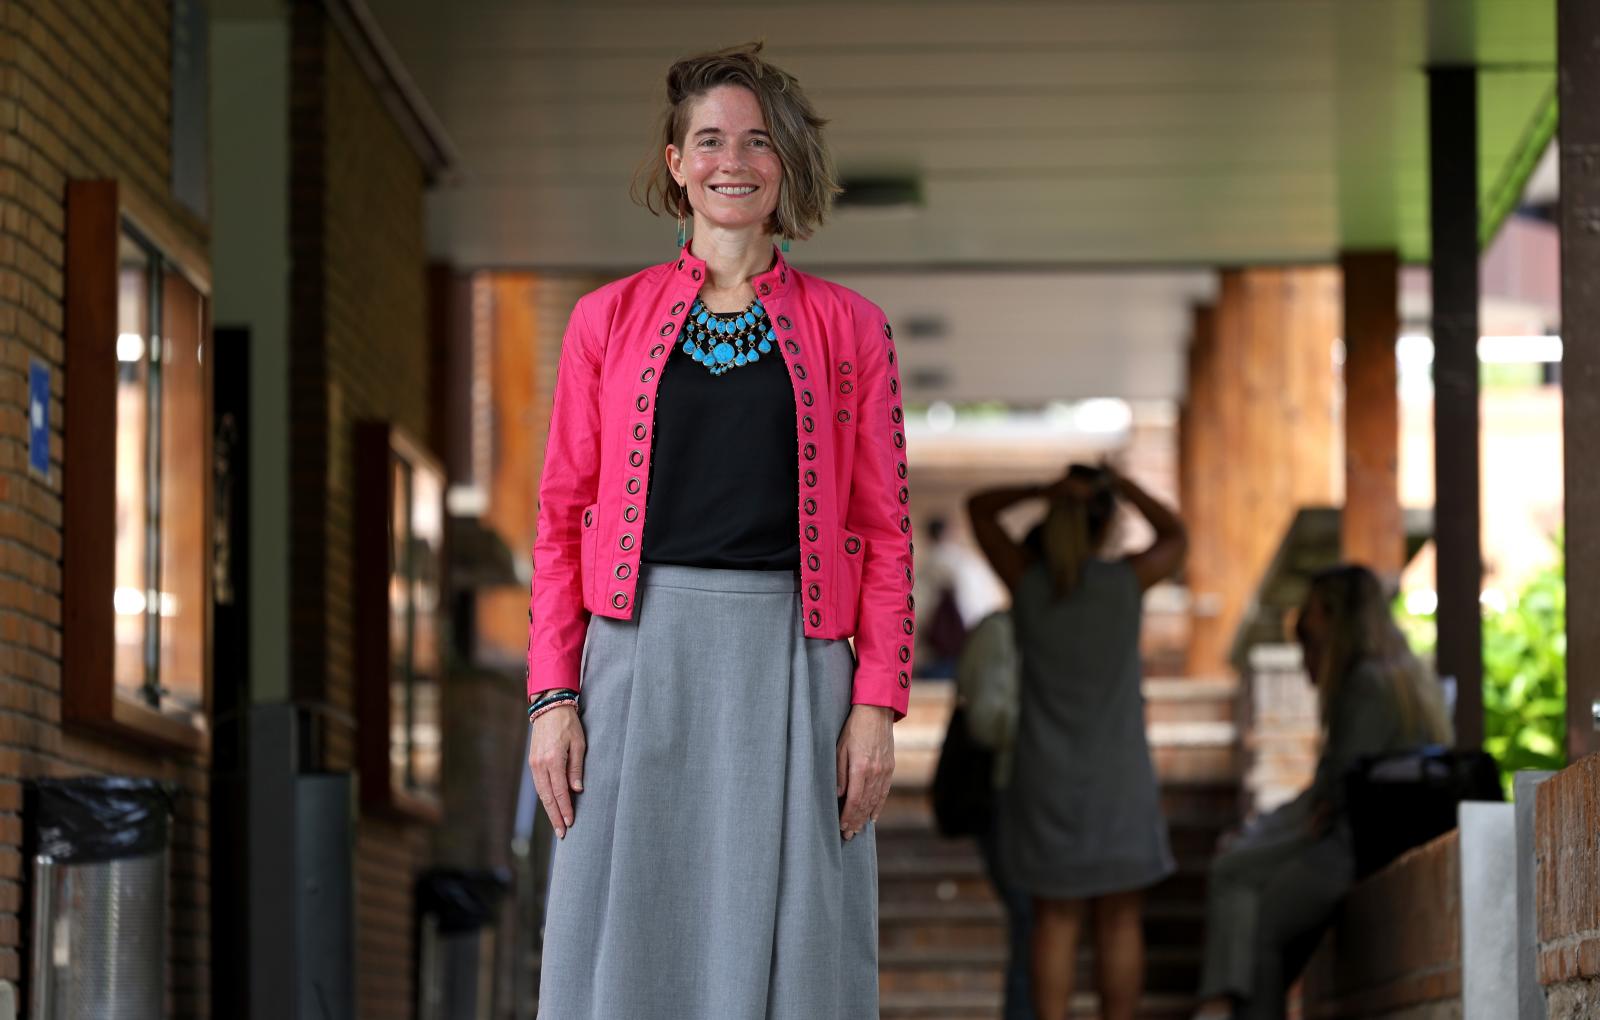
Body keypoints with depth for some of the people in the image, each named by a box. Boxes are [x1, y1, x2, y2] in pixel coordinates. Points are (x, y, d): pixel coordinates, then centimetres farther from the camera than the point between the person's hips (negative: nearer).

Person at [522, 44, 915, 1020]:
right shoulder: (608, 319, 8)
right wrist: (553, 698, -1)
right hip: (641, 657, 1)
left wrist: (877, 704, -3)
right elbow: (561, 522, 7)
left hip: (790, 666, 0)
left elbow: (884, 533, 6)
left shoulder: (850, 329, 7)